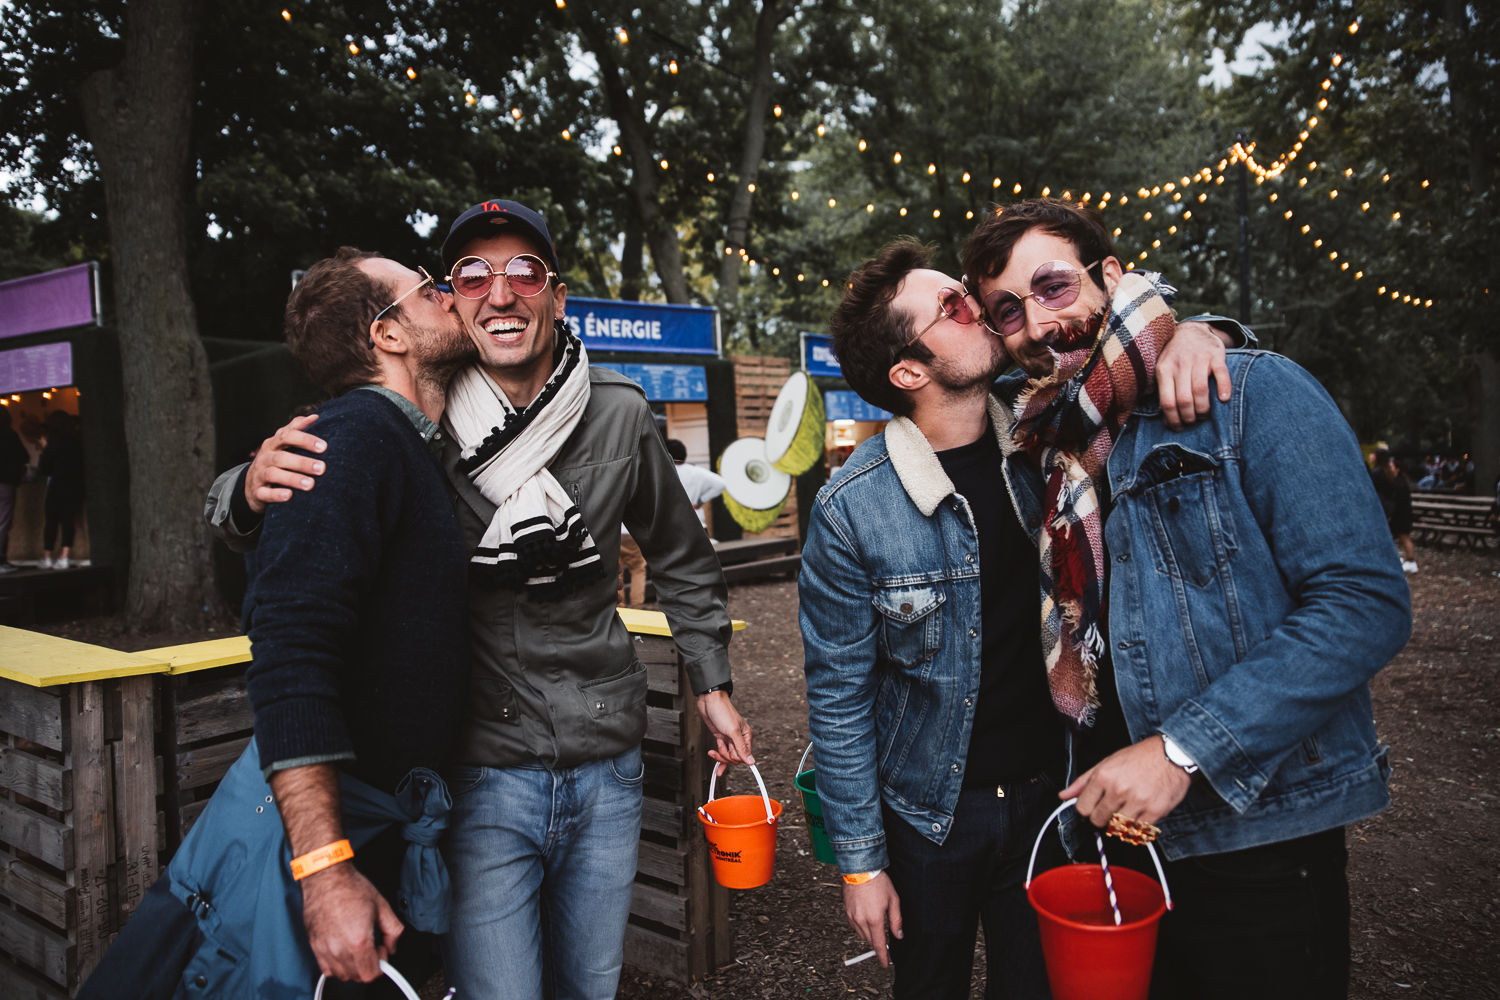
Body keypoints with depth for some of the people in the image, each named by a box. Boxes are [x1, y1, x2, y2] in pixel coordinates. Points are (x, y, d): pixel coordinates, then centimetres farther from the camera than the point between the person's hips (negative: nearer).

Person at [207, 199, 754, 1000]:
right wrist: (251, 488, -27)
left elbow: (681, 559, 11)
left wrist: (712, 684, 14)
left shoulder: (618, 416, -4)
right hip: (481, 775, -2)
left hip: (607, 766, 3)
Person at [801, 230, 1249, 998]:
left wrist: (1187, 334, -19)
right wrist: (860, 862, -9)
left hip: (1051, 790, 3)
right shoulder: (852, 509, -19)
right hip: (933, 813, -2)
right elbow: (839, 697, -12)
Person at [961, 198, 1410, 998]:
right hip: (1106, 820, 5)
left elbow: (1366, 600, -19)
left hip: (1256, 836, -5)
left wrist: (1182, 749, -23)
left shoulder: (1251, 394, -13)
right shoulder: (1038, 444, 4)